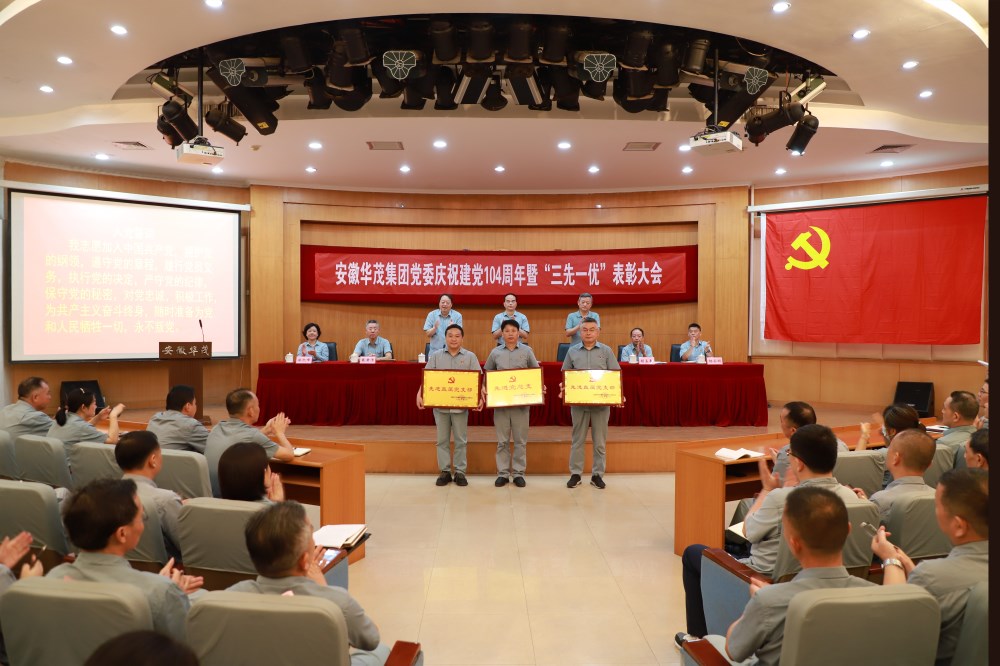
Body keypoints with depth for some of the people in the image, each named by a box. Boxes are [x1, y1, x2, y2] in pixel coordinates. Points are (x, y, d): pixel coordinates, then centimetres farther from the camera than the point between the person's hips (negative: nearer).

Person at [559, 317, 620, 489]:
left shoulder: (606, 351, 3)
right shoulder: (572, 351, 6)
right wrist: (563, 388, -9)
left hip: (602, 402, 0)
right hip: (578, 402, 1)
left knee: (600, 441, 6)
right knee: (577, 439, 7)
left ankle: (597, 475, 16)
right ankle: (575, 474, 16)